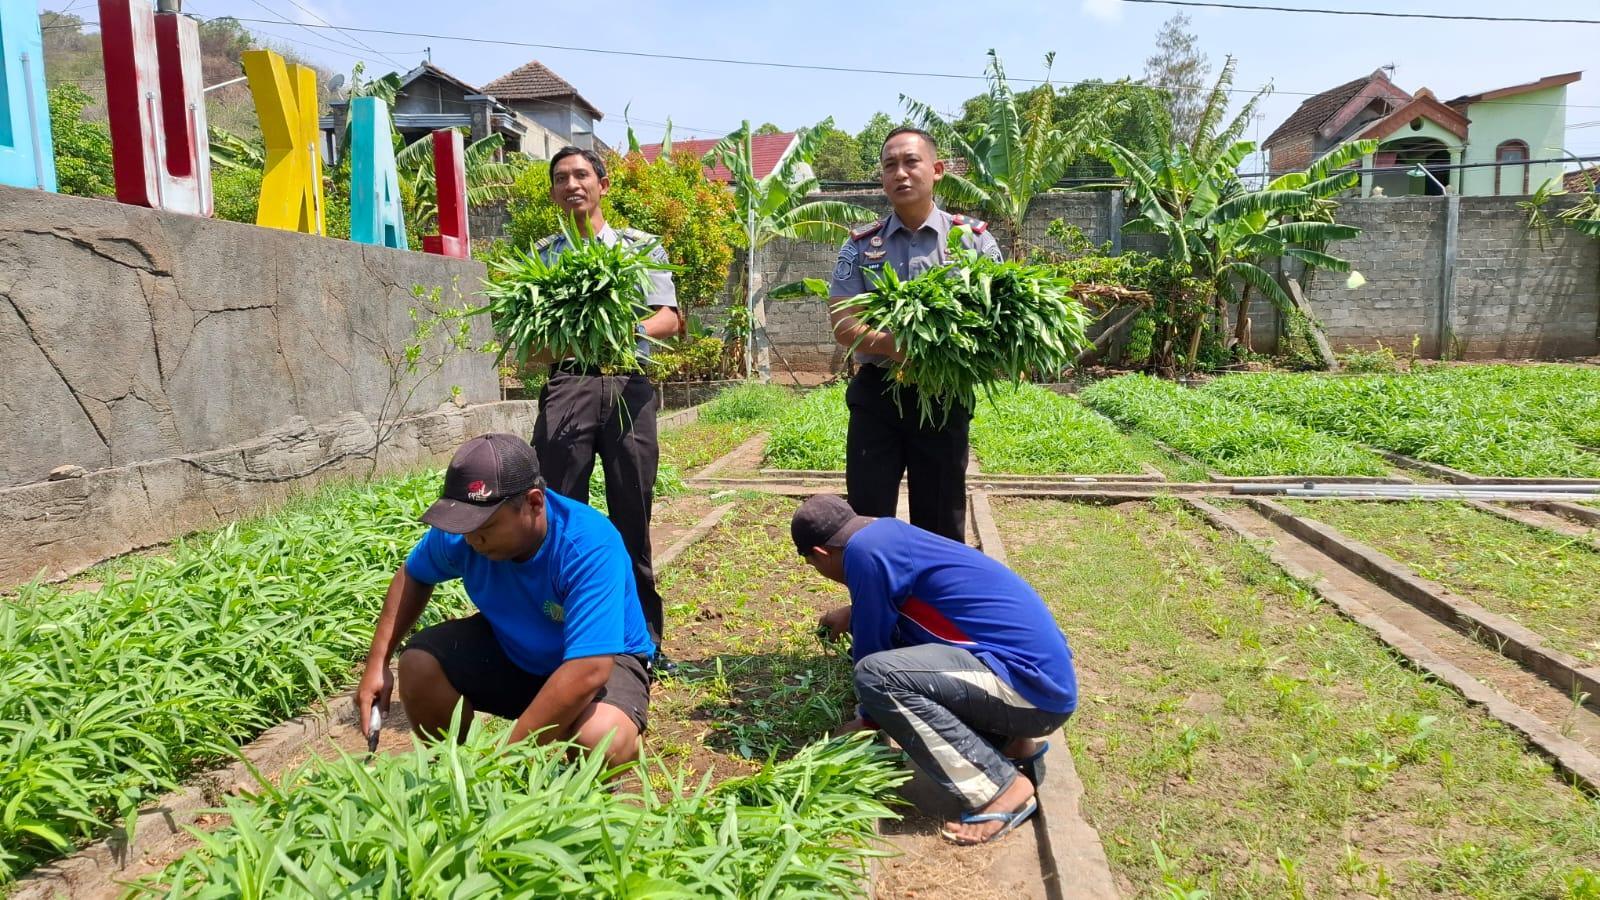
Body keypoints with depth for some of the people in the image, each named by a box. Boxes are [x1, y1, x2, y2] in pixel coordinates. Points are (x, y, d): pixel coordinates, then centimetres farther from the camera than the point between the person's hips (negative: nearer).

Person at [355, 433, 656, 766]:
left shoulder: (590, 546, -35)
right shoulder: (460, 533, -17)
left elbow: (587, 671, -41)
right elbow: (412, 576, 6)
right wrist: (378, 662, -5)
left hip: (601, 659, -5)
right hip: (511, 649, 5)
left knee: (602, 740, -36)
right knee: (419, 662, -17)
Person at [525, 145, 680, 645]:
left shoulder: (641, 245, 14)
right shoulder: (543, 254, 16)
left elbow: (669, 317, 2)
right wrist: (553, 345, -14)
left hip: (628, 385, 0)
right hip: (566, 385, 1)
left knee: (632, 514, 4)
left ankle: (643, 635, 15)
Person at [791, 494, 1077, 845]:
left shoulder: (864, 550, -13)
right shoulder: (890, 533, 14)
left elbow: (871, 648, -3)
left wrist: (868, 722, 13)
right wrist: (855, 614, 49)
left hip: (1032, 684, -10)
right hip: (1046, 672, 10)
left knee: (876, 675, -21)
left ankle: (1003, 791, -10)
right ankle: (1015, 746, 15)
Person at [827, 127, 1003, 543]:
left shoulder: (973, 238, 2)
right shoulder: (861, 245, 5)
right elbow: (842, 324, -2)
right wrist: (889, 344, -23)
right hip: (876, 394, 1)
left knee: (941, 523, 9)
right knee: (866, 516, 4)